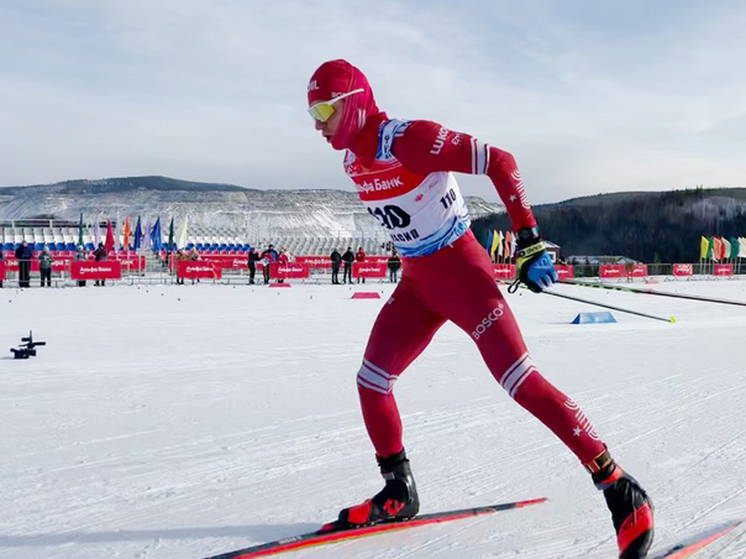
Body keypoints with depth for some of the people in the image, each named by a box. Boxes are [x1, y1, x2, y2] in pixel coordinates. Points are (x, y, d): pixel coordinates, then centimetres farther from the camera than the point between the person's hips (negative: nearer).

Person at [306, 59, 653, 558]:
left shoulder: (409, 140, -21)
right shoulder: (355, 161, 5)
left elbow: (499, 162, -22)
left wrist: (529, 239, -26)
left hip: (463, 271, -8)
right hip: (416, 282, 9)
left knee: (520, 380, -15)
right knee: (371, 382, 6)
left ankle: (621, 490, -5)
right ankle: (399, 493, 24)